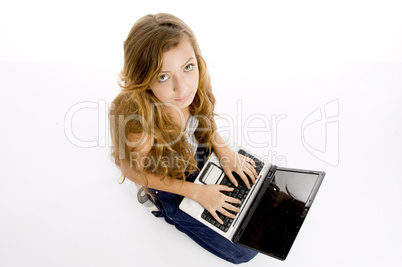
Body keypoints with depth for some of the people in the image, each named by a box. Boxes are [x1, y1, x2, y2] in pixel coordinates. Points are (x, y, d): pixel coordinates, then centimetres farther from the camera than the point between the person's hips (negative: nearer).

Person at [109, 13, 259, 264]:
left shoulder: (194, 86, -24)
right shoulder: (138, 121, -40)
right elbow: (134, 171, -19)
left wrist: (223, 149, -14)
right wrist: (197, 192, -19)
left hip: (202, 158, 5)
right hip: (173, 187, -4)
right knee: (245, 249, 2)